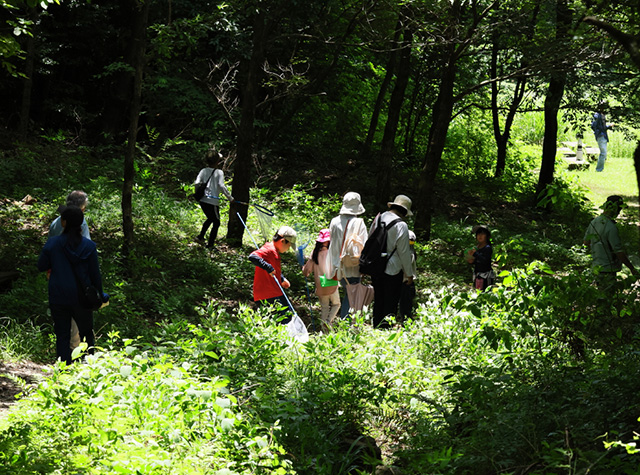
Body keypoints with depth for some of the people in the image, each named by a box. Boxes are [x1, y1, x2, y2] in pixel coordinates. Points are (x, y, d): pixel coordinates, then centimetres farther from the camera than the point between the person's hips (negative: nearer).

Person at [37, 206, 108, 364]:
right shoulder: (89, 246, -10)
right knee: (87, 334, 18)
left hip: (58, 298, -1)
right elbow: (95, 274, -2)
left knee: (62, 337, 8)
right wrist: (100, 295, 12)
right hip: (82, 298, 1)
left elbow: (41, 266, 1)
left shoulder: (53, 243, -12)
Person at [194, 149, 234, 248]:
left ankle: (200, 237, 31)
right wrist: (230, 198, -10)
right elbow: (222, 186, -18)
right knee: (216, 223, 9)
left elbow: (197, 183, 0)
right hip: (212, 202, -6)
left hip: (202, 200, 6)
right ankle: (210, 245, 10)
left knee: (210, 218, 30)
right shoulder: (219, 172, -11)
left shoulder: (203, 171, 3)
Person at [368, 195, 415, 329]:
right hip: (392, 269, -6)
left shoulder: (378, 219, 6)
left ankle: (376, 328, 20)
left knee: (378, 301, 15)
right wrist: (409, 274, -2)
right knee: (391, 303, 1)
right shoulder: (400, 225, -14)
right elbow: (404, 252, -11)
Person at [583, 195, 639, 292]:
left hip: (596, 266, 9)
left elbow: (586, 242, 18)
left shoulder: (594, 222, 3)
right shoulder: (611, 227, -23)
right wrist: (632, 268, -12)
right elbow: (619, 253, -22)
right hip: (608, 271, -9)